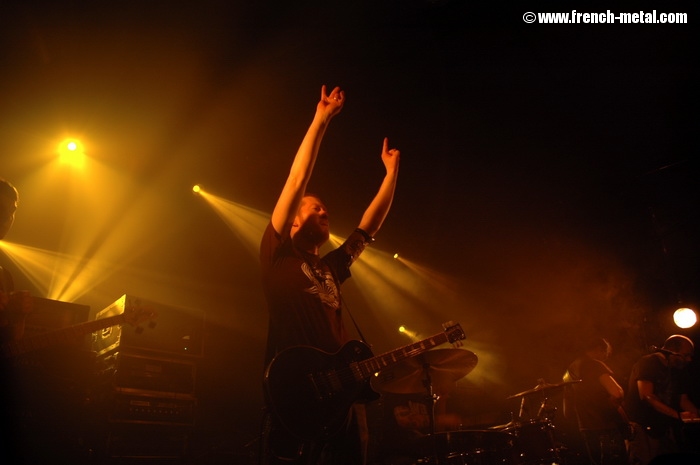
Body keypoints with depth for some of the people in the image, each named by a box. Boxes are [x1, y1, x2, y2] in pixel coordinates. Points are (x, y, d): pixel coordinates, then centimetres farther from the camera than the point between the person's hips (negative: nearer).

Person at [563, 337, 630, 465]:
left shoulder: (570, 371, 16)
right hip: (606, 429, -8)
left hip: (586, 431, 8)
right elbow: (617, 393, -23)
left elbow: (567, 411, 19)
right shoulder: (595, 365, -8)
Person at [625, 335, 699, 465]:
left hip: (665, 428, 7)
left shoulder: (680, 371, 13)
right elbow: (646, 396, -19)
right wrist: (678, 415, -21)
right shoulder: (648, 363, -10)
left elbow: (683, 399, 13)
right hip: (643, 428, -7)